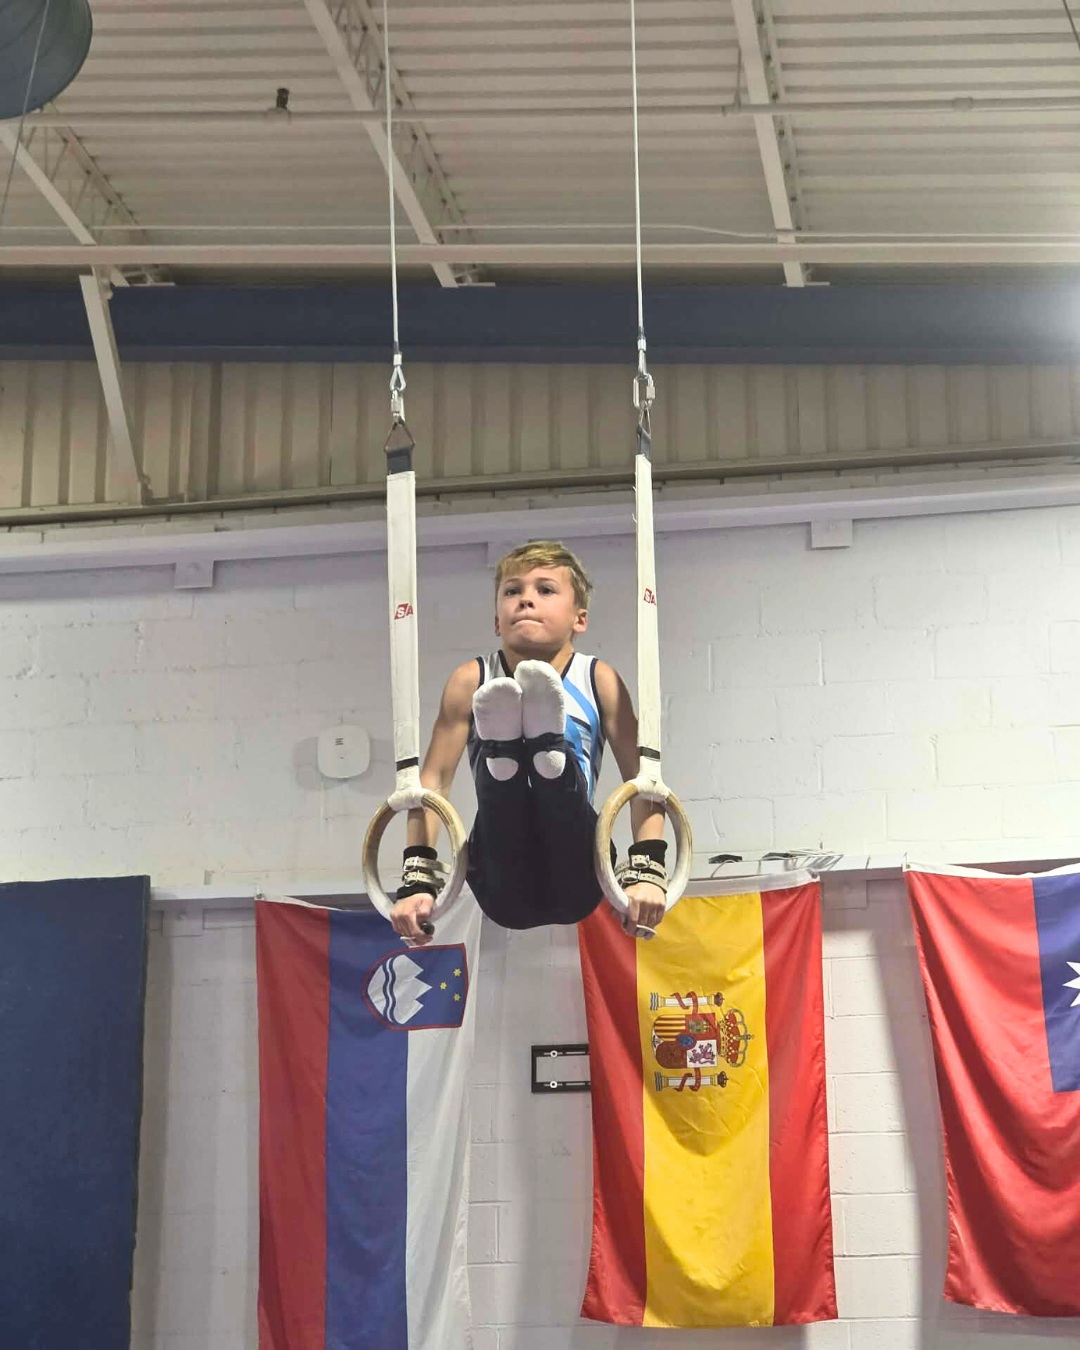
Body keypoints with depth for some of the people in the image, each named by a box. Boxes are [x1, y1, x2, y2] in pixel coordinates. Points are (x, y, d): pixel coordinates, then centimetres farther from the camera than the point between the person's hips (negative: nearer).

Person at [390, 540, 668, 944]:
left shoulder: (599, 680, 2)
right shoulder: (471, 681, 3)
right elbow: (434, 779, -2)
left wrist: (646, 871, -16)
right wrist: (418, 879, -14)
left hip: (574, 889, 0)